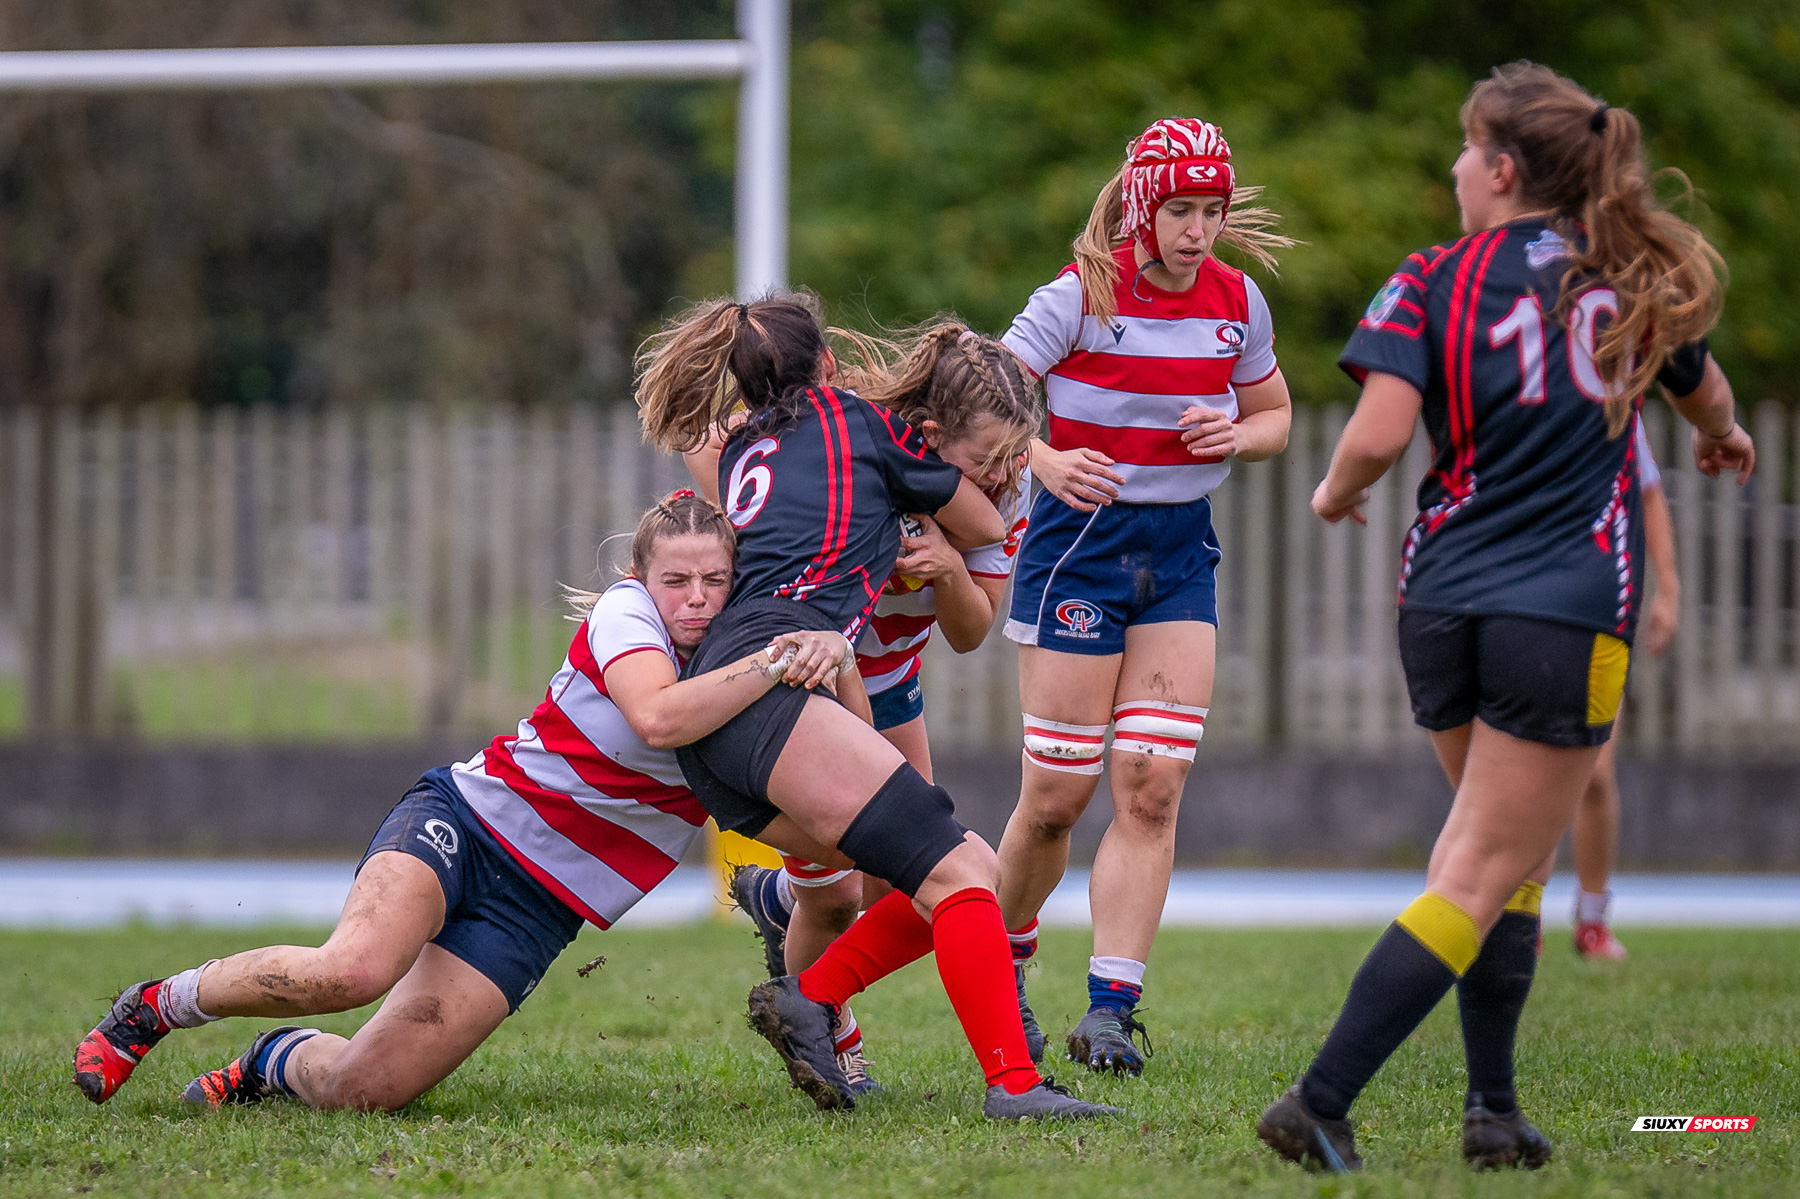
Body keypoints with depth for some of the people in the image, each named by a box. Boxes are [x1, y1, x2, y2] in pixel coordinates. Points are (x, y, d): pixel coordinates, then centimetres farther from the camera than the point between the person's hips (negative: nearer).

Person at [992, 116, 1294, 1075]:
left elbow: (1274, 416, 17)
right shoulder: (1081, 296, -10)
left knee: (1152, 789, -7)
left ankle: (1111, 1010, -6)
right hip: (1080, 538, -4)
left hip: (1181, 547, 4)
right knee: (1057, 796, -2)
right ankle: (1003, 963, 24)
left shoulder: (1237, 302, 3)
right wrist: (1045, 460, -31)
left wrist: (1236, 435, -7)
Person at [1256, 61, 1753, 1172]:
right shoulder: (1634, 276, 9)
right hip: (1568, 615, -2)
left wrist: (1337, 492, 8)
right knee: (1480, 881, -3)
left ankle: (1495, 1108, 12)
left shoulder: (1436, 281, 0)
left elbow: (1379, 434, -14)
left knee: (1505, 854, 20)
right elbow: (1703, 390, 29)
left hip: (1443, 605, 2)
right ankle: (1321, 1102, -14)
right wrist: (1725, 441, 52)